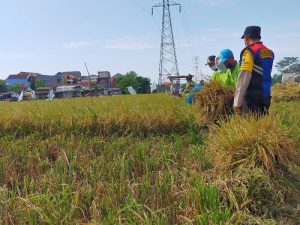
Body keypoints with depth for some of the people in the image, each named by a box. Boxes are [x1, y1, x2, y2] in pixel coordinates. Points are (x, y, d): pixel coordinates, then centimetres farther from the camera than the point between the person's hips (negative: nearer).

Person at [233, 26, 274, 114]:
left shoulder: (249, 51, -10)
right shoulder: (269, 52, 13)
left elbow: (244, 78, -16)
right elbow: (266, 75, 13)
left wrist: (237, 102, -17)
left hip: (252, 97, -7)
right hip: (266, 97, 7)